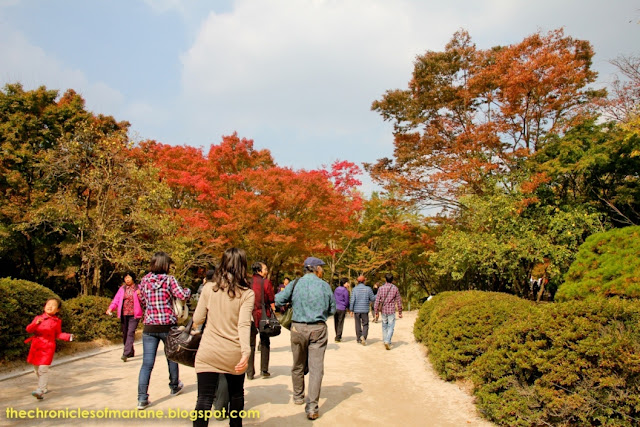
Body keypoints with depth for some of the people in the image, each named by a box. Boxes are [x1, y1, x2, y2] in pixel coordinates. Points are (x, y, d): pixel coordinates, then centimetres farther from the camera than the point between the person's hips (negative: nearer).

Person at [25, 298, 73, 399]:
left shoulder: (57, 321, 2)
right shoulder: (38, 318, 5)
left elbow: (58, 334, 8)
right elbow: (29, 329, -3)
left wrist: (68, 336, -9)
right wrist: (36, 323, -22)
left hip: (48, 348, -3)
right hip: (36, 347, 3)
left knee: (43, 369, -14)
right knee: (36, 369, 14)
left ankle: (40, 391, -15)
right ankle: (45, 387, 32)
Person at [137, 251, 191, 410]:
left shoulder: (144, 280, 4)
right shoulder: (169, 279, -8)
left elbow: (143, 302, 12)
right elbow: (183, 296, -15)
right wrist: (188, 290, 5)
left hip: (149, 326, 2)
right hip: (168, 325, -2)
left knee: (147, 363, 4)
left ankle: (142, 398, -2)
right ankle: (174, 387, 36)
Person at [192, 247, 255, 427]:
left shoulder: (208, 288, -2)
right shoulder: (247, 294, -7)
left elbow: (197, 320, 4)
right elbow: (244, 324, -18)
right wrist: (246, 352, -23)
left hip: (208, 352, 0)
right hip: (233, 354, 0)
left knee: (204, 398, 1)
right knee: (236, 393, 21)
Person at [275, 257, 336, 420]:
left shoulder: (295, 284, -3)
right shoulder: (325, 286, -3)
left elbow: (278, 300, -3)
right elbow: (332, 309, 5)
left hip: (298, 328, 2)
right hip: (318, 329, -1)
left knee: (298, 365, 19)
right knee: (316, 367, 1)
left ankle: (298, 396, 35)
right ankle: (312, 407, -2)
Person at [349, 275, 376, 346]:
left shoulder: (354, 289, -4)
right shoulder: (368, 289, -4)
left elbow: (352, 300, -8)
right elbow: (372, 299, 1)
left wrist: (351, 310, -1)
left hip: (356, 310, 1)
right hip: (365, 310, -1)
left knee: (358, 324, 13)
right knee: (365, 324, 5)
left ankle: (359, 338, 22)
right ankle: (363, 336, -17)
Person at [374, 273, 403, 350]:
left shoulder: (381, 288, -2)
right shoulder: (395, 288, -5)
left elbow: (377, 301, -2)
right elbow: (399, 301, -1)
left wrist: (376, 312, 5)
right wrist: (400, 312, 8)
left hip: (383, 310, 2)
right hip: (391, 311, -2)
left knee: (384, 326, 16)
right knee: (390, 327, 0)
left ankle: (385, 341, 24)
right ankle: (387, 341, -15)